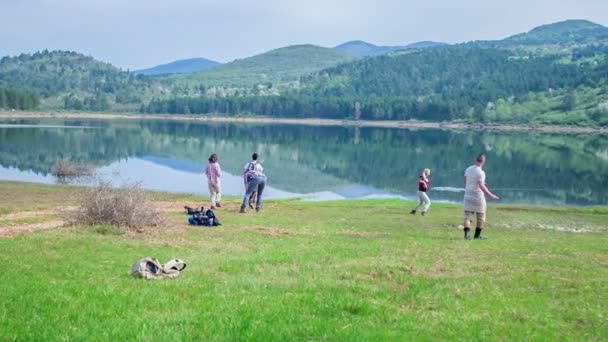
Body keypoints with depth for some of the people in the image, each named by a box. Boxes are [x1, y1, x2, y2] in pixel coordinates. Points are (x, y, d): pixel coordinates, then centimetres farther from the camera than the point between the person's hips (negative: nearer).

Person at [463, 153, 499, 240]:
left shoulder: (468, 169, 3)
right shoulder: (481, 172, -16)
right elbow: (481, 186, -24)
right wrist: (490, 195, -22)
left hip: (468, 196, 5)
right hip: (478, 197, -5)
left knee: (467, 216, 1)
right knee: (481, 218, 12)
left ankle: (467, 234, -16)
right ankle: (477, 235, 18)